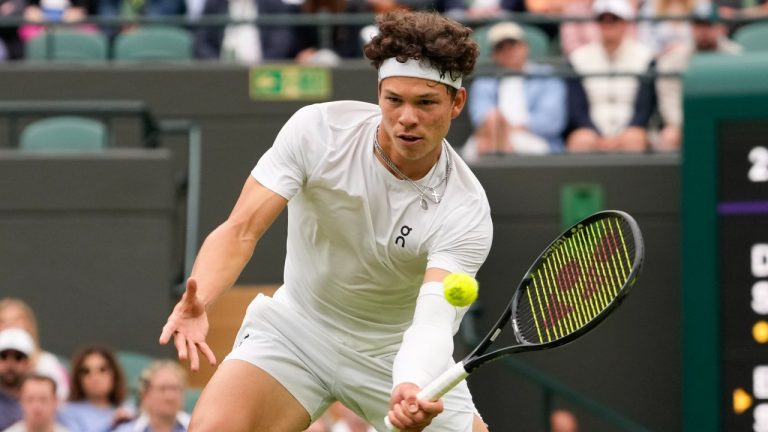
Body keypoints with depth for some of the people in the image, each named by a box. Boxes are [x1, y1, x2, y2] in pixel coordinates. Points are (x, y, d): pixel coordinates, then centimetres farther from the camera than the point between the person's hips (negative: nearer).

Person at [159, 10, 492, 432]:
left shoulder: (466, 211, -23)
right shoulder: (317, 129, -20)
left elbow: (432, 322, -34)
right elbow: (240, 231, -23)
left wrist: (414, 389, -57)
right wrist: (198, 301, -43)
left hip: (399, 352, 0)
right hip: (297, 329, 0)